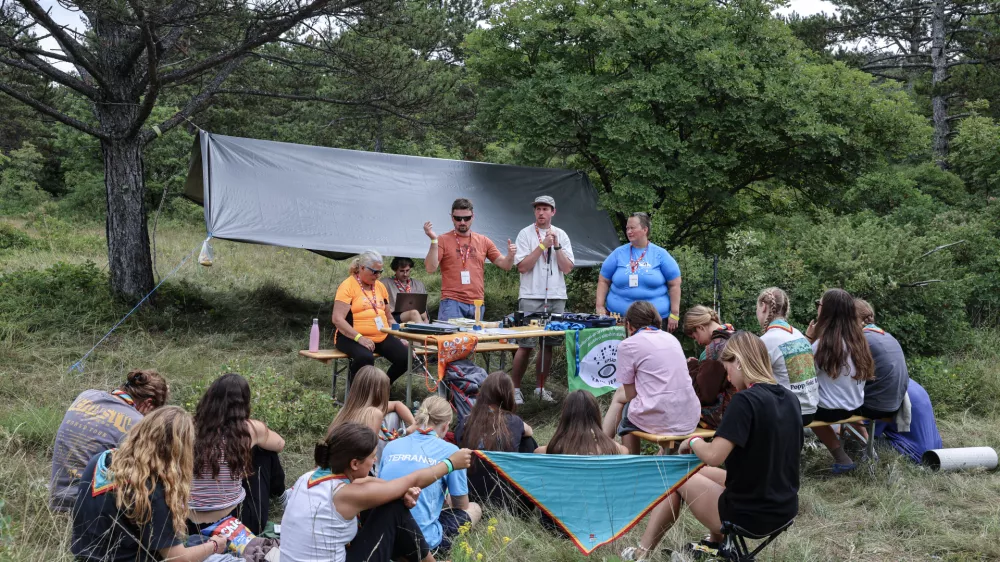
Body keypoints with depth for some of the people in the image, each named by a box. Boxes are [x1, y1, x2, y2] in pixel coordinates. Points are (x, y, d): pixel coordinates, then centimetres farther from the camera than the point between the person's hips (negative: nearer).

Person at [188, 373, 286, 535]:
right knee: (265, 452, 19)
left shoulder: (193, 430, -5)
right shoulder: (250, 429, -10)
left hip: (194, 527, 3)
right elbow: (280, 445, 13)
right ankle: (277, 494, 47)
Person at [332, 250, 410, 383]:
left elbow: (388, 317, 24)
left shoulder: (380, 286, 14)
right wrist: (359, 337, -27)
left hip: (382, 337, 7)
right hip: (352, 338, -6)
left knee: (405, 358, -16)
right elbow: (337, 319, -17)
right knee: (365, 358, -37)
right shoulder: (348, 286, -8)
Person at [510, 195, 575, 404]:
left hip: (556, 297, 4)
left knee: (548, 345, 8)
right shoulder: (526, 234, 0)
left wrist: (556, 245, -7)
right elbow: (522, 266, -9)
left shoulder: (561, 235, 11)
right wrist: (543, 245, -13)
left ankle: (540, 388, 18)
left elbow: (567, 268, 4)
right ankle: (515, 389, 4)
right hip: (531, 297, -4)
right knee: (526, 345, -5)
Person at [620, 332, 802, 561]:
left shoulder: (745, 400, -21)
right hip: (785, 509, 7)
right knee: (704, 473, 29)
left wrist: (693, 441, -6)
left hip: (750, 515, -7)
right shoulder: (790, 399, 3)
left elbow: (713, 456, -27)